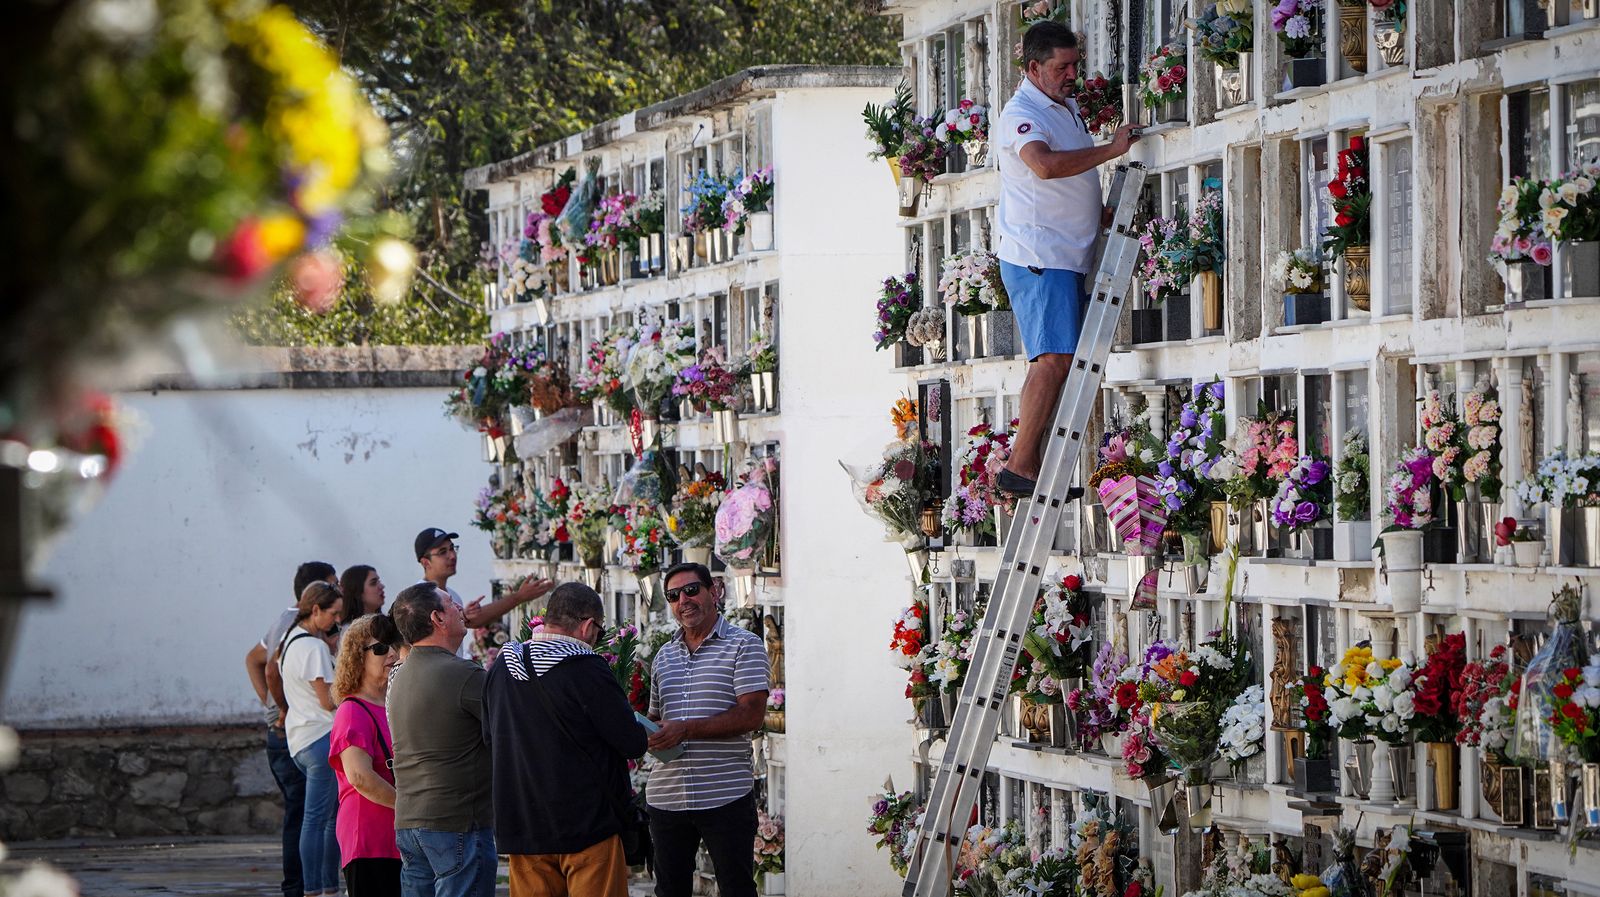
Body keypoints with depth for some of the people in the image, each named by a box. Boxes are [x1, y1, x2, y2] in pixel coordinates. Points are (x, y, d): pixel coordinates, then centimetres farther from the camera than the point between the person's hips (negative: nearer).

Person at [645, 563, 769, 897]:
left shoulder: (743, 645, -2)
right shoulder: (664, 656, 17)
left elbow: (752, 715, -13)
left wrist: (686, 729, -18)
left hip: (725, 795, -6)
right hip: (667, 798, 6)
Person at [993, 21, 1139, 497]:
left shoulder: (1068, 107, 20)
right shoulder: (1021, 114, -11)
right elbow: (1045, 164, -32)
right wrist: (1113, 149, -25)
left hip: (1067, 257, 10)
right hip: (1037, 257, -10)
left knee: (1053, 362, 6)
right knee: (1054, 359, -17)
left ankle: (1032, 471, 6)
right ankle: (1019, 467, -18)